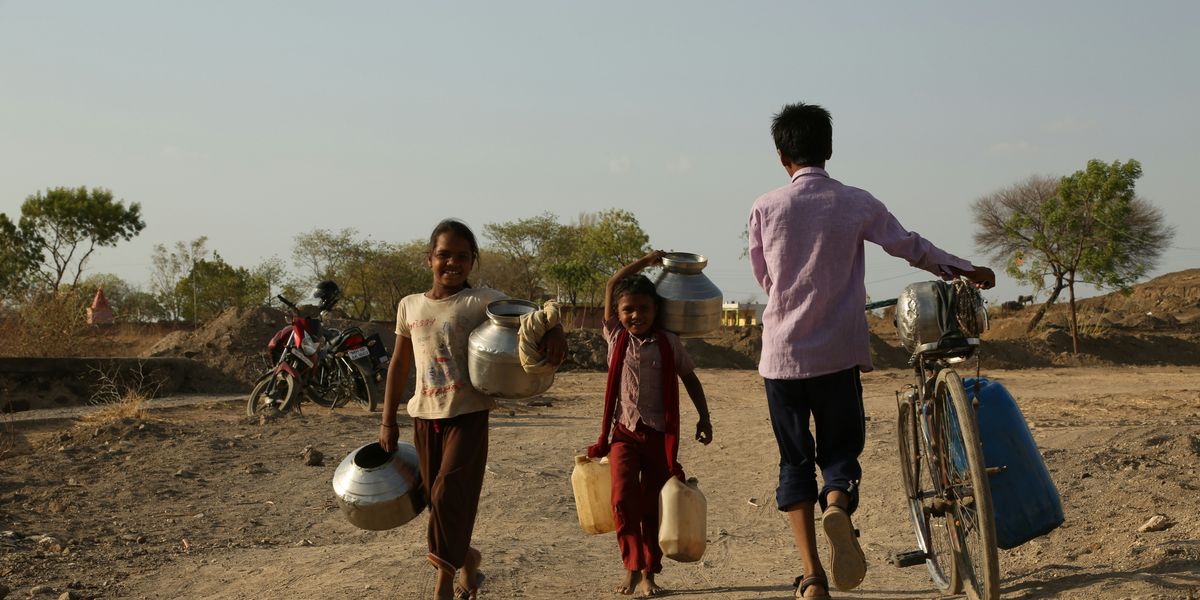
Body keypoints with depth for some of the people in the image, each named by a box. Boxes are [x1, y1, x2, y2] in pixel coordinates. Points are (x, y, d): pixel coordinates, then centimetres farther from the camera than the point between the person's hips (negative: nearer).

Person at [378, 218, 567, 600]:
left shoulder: (481, 301, -4)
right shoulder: (410, 306, 8)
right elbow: (400, 365, 14)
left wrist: (553, 328, -40)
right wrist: (388, 421, 12)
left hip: (468, 414, -4)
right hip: (425, 415, 4)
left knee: (449, 492, -15)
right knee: (435, 498, 10)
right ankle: (467, 557, 34)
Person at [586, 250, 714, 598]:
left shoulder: (668, 344, 0)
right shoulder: (616, 338, 1)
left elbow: (690, 379, 11)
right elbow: (611, 286, 3)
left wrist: (704, 418, 9)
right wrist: (645, 262, 8)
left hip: (659, 435, 0)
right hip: (625, 433, 0)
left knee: (652, 505, 5)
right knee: (623, 496, -18)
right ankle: (631, 565, -6)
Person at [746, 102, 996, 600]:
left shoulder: (765, 208, -3)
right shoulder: (856, 204, -2)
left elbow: (764, 278, 8)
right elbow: (911, 247, 9)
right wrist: (967, 270, 25)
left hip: (782, 354, 0)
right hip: (838, 353, 0)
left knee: (794, 460, 10)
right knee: (840, 449, 13)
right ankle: (838, 506, -22)